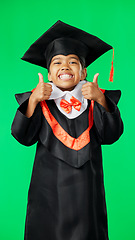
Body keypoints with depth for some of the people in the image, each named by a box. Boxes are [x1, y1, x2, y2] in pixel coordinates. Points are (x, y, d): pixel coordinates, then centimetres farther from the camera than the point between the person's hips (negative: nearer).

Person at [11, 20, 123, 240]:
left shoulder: (96, 100, 1)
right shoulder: (40, 100, 0)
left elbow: (111, 135, -11)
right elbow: (23, 137, -11)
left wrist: (101, 100, -25)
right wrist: (33, 100, -23)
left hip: (86, 189, 1)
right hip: (48, 190, 0)